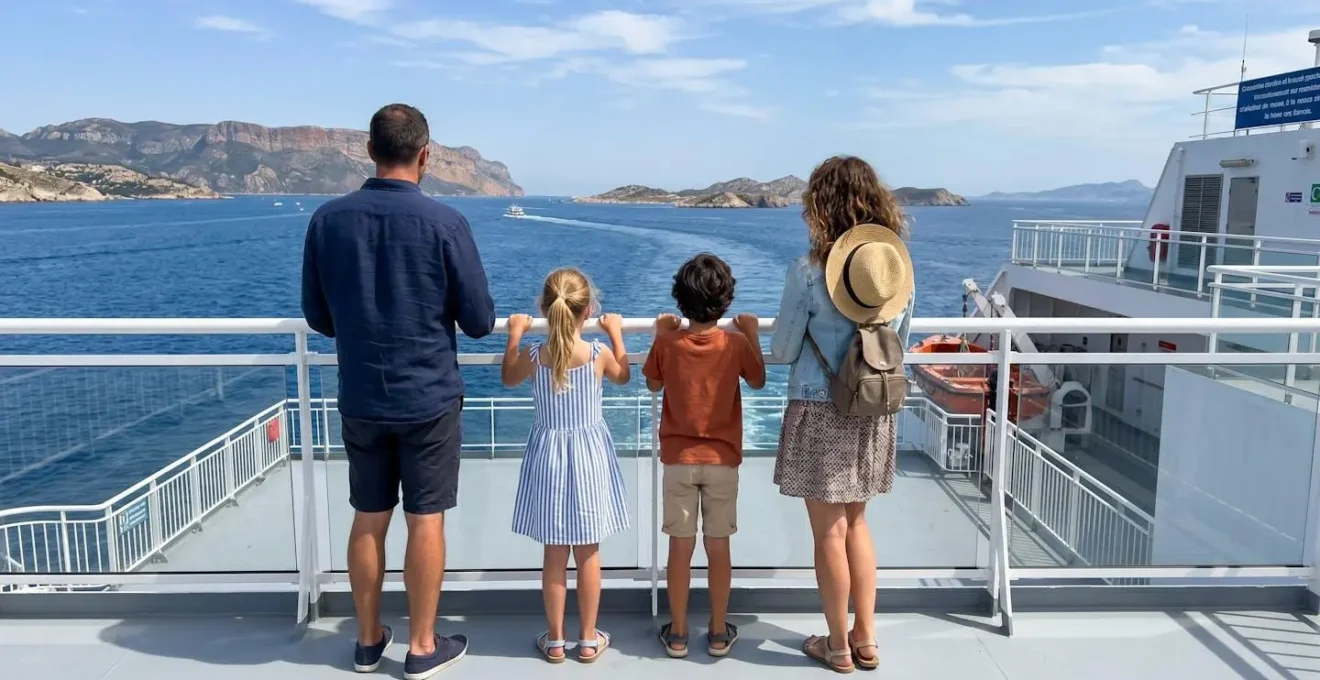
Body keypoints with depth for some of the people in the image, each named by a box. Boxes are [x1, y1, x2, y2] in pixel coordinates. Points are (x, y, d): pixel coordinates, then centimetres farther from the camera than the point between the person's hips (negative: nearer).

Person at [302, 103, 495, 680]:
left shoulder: (327, 219, -3)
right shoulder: (444, 222, -14)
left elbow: (318, 318, 5)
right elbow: (479, 322, -9)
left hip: (360, 400, 4)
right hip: (428, 397, -3)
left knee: (368, 519, 15)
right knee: (425, 520, 7)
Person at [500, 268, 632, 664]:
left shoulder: (532, 357, -12)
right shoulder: (599, 355, -13)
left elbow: (508, 380, 11)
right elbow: (623, 377, 10)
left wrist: (514, 337, 15)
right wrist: (616, 334, 15)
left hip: (549, 456, 1)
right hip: (589, 456, 0)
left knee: (554, 555, 10)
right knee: (588, 554, 10)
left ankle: (555, 640, 21)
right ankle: (589, 639, 21)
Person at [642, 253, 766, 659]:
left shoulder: (668, 343, -9)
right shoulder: (736, 344, -10)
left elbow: (653, 385, 9)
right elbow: (758, 382, 8)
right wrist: (752, 335, 14)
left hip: (678, 459, 0)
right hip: (722, 459, 0)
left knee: (681, 546, 8)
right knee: (719, 546, 9)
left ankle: (677, 633, 17)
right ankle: (719, 633, 19)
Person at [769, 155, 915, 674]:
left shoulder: (808, 271, -15)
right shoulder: (898, 265, 0)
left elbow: (783, 352, -7)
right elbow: (899, 347, 10)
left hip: (820, 413, -5)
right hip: (872, 413, 5)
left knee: (829, 531, 8)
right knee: (855, 523, 20)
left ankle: (838, 645, 22)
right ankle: (865, 639, 27)